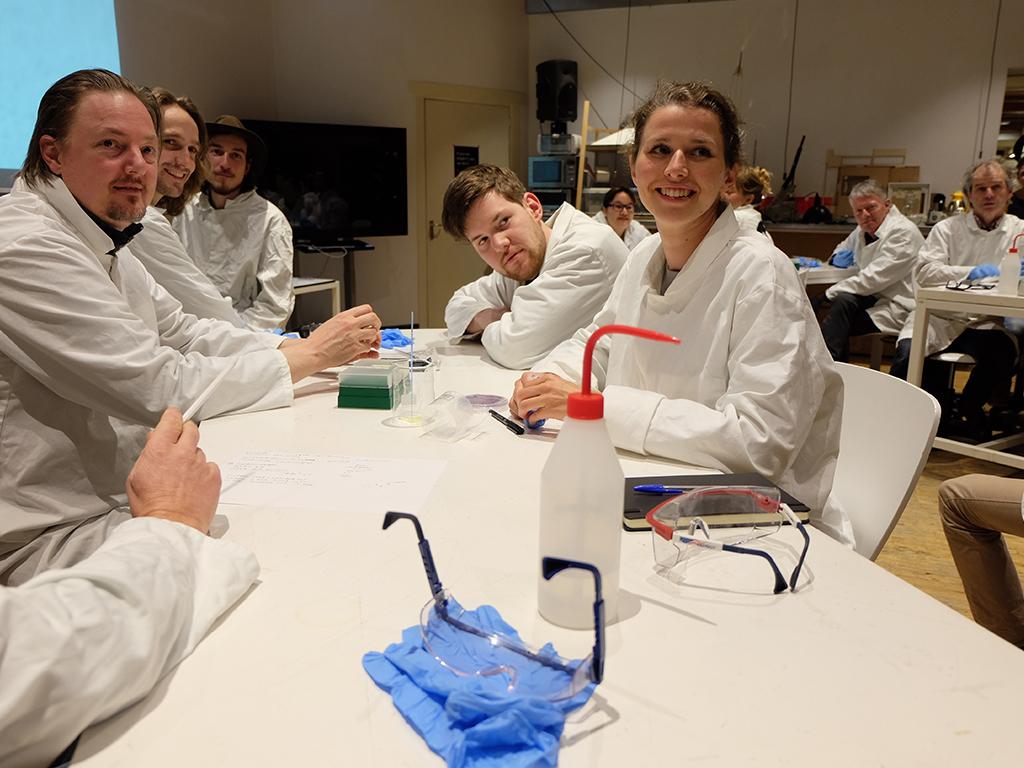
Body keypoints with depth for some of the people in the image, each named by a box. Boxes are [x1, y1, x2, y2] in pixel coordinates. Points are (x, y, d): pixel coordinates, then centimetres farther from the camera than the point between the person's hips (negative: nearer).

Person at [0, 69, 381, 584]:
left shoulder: (102, 241, 11)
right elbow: (162, 389, -24)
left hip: (120, 497, 9)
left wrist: (311, 344, -1)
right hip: (49, 539, -9)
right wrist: (311, 353, -16)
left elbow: (183, 332, 12)